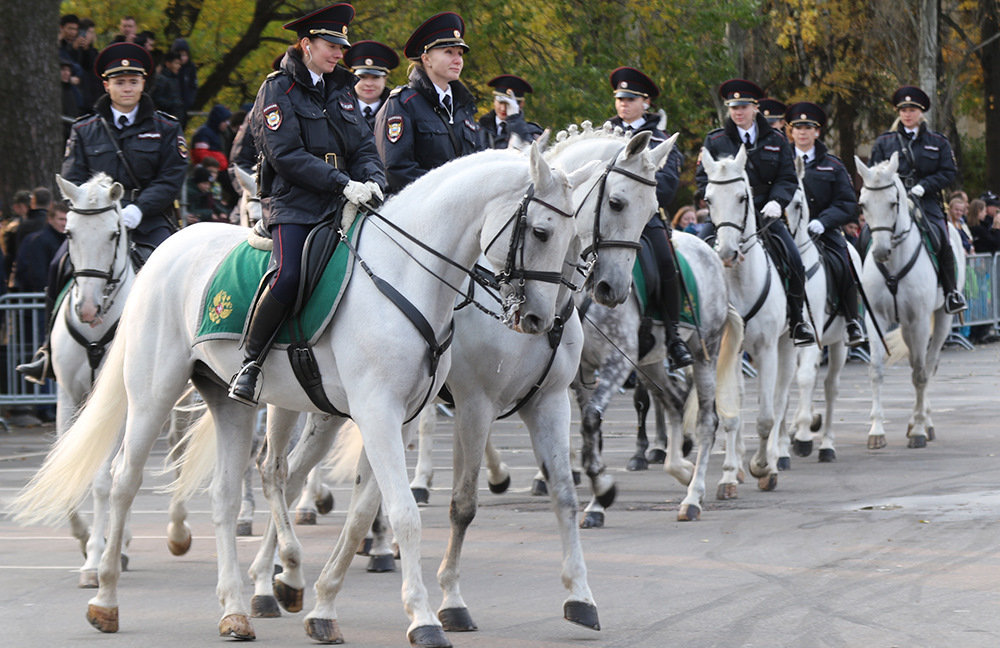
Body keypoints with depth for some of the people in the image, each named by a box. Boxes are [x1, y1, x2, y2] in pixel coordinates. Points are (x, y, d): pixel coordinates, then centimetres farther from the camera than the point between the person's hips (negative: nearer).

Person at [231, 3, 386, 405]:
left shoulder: (341, 91, 19)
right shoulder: (278, 89, -1)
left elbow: (363, 148, 18)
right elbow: (287, 156, -12)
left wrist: (373, 182, -6)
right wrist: (344, 183, -19)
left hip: (340, 206, 6)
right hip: (292, 205, -6)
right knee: (288, 276, -29)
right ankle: (250, 363, -13)